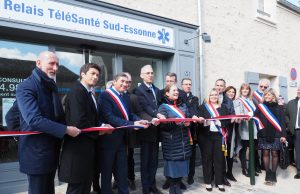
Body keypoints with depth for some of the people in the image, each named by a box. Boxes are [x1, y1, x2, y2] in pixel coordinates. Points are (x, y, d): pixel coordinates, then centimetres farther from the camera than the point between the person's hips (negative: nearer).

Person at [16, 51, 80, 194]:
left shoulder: (51, 86, 11)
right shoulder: (26, 87, -16)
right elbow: (34, 120, -27)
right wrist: (65, 130, -26)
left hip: (52, 149, 8)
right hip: (36, 152, -8)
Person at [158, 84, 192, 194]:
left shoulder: (183, 105, 13)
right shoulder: (163, 107, -3)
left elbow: (188, 118, 12)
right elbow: (162, 124, -12)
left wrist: (188, 123, -10)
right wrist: (175, 122, -26)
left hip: (184, 139, 5)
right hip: (171, 141, -4)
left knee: (182, 163, 8)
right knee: (172, 163, 0)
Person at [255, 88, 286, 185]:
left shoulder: (278, 107, 4)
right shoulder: (260, 106, 6)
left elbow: (282, 121, 1)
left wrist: (283, 134, -6)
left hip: (275, 134, 0)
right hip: (264, 134, 1)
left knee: (274, 153, 1)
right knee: (265, 153, 2)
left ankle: (273, 174, 13)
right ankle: (268, 174, 12)